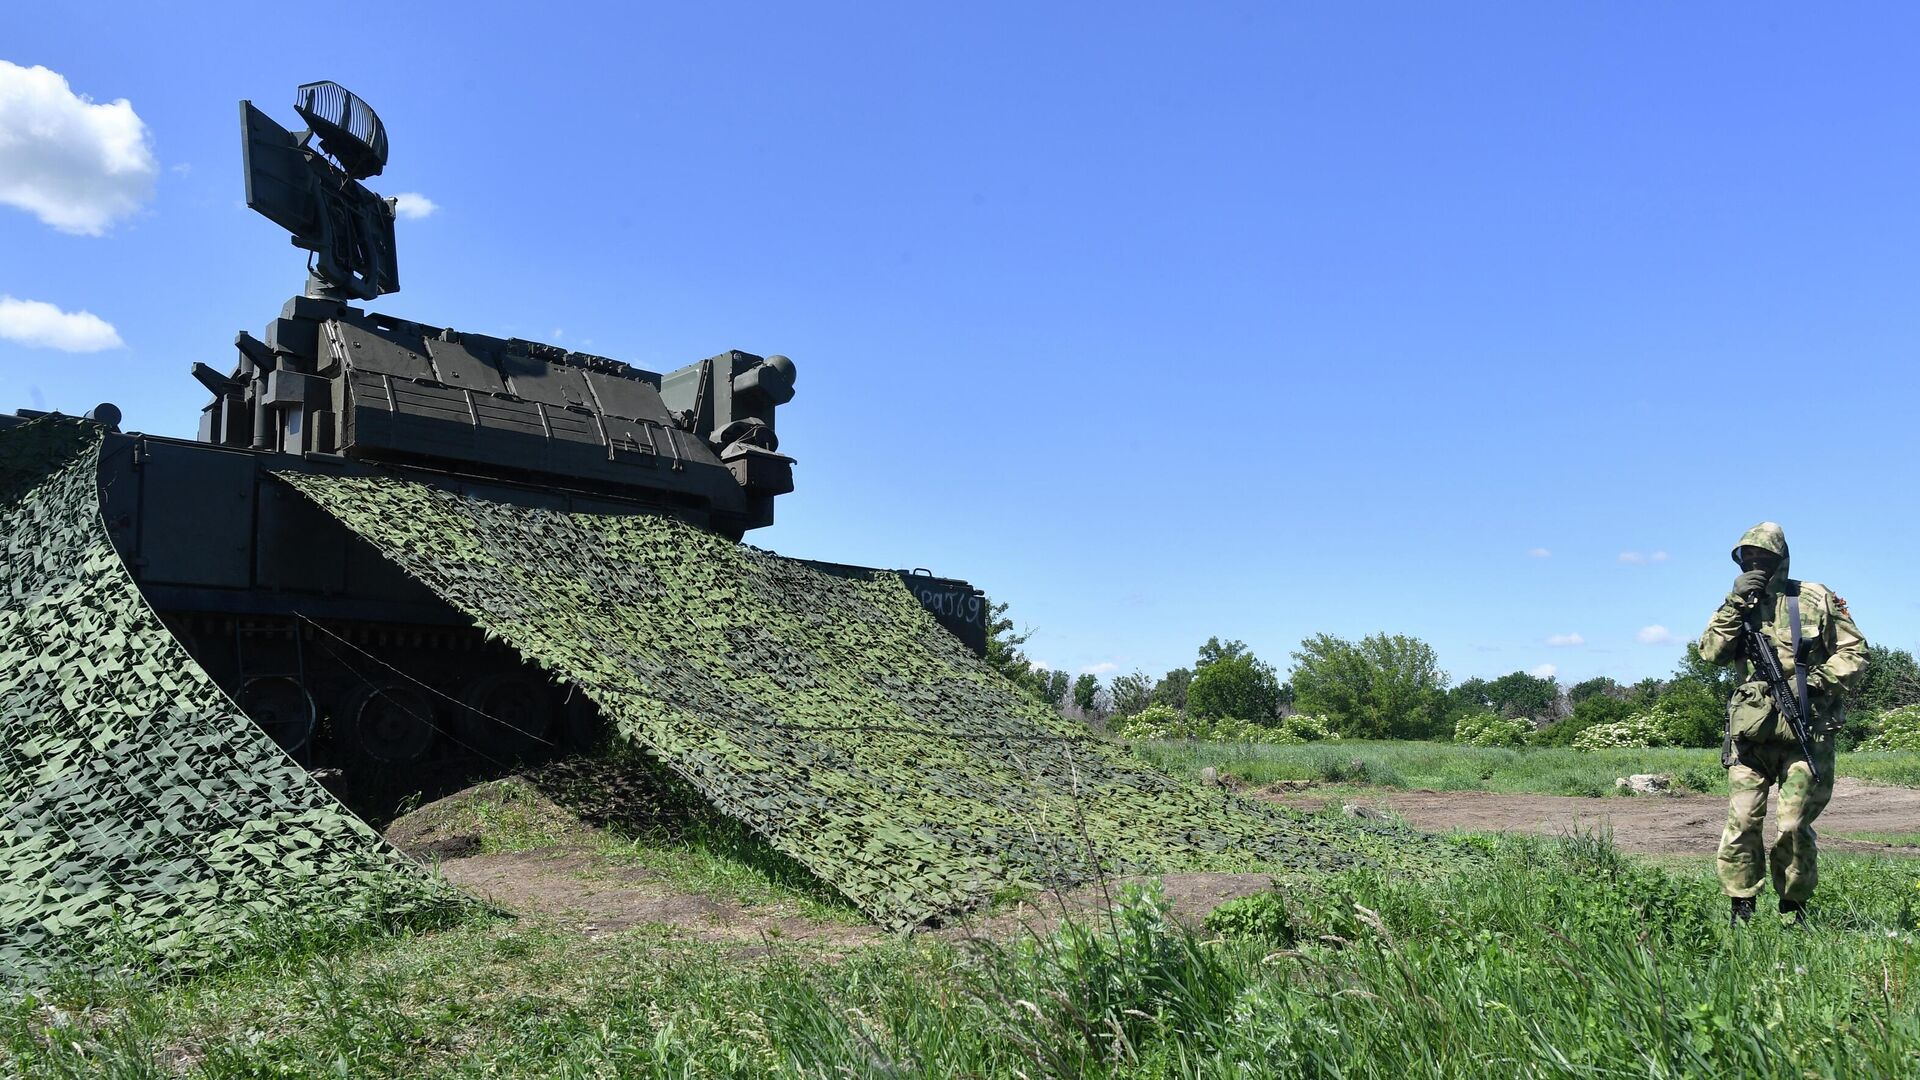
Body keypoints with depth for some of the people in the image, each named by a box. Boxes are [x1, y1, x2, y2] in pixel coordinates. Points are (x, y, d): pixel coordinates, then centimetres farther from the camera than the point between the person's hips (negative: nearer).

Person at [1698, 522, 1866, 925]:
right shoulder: (1739, 605, 11)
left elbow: (1855, 653, 3)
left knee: (1795, 827, 0)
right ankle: (1742, 908, 5)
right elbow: (1712, 651, -3)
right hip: (1751, 733, 2)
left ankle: (1794, 907, 18)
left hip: (1807, 733, -2)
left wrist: (1817, 682, -11)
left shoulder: (1818, 599, 4)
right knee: (1742, 821, -3)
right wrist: (1735, 604, -12)